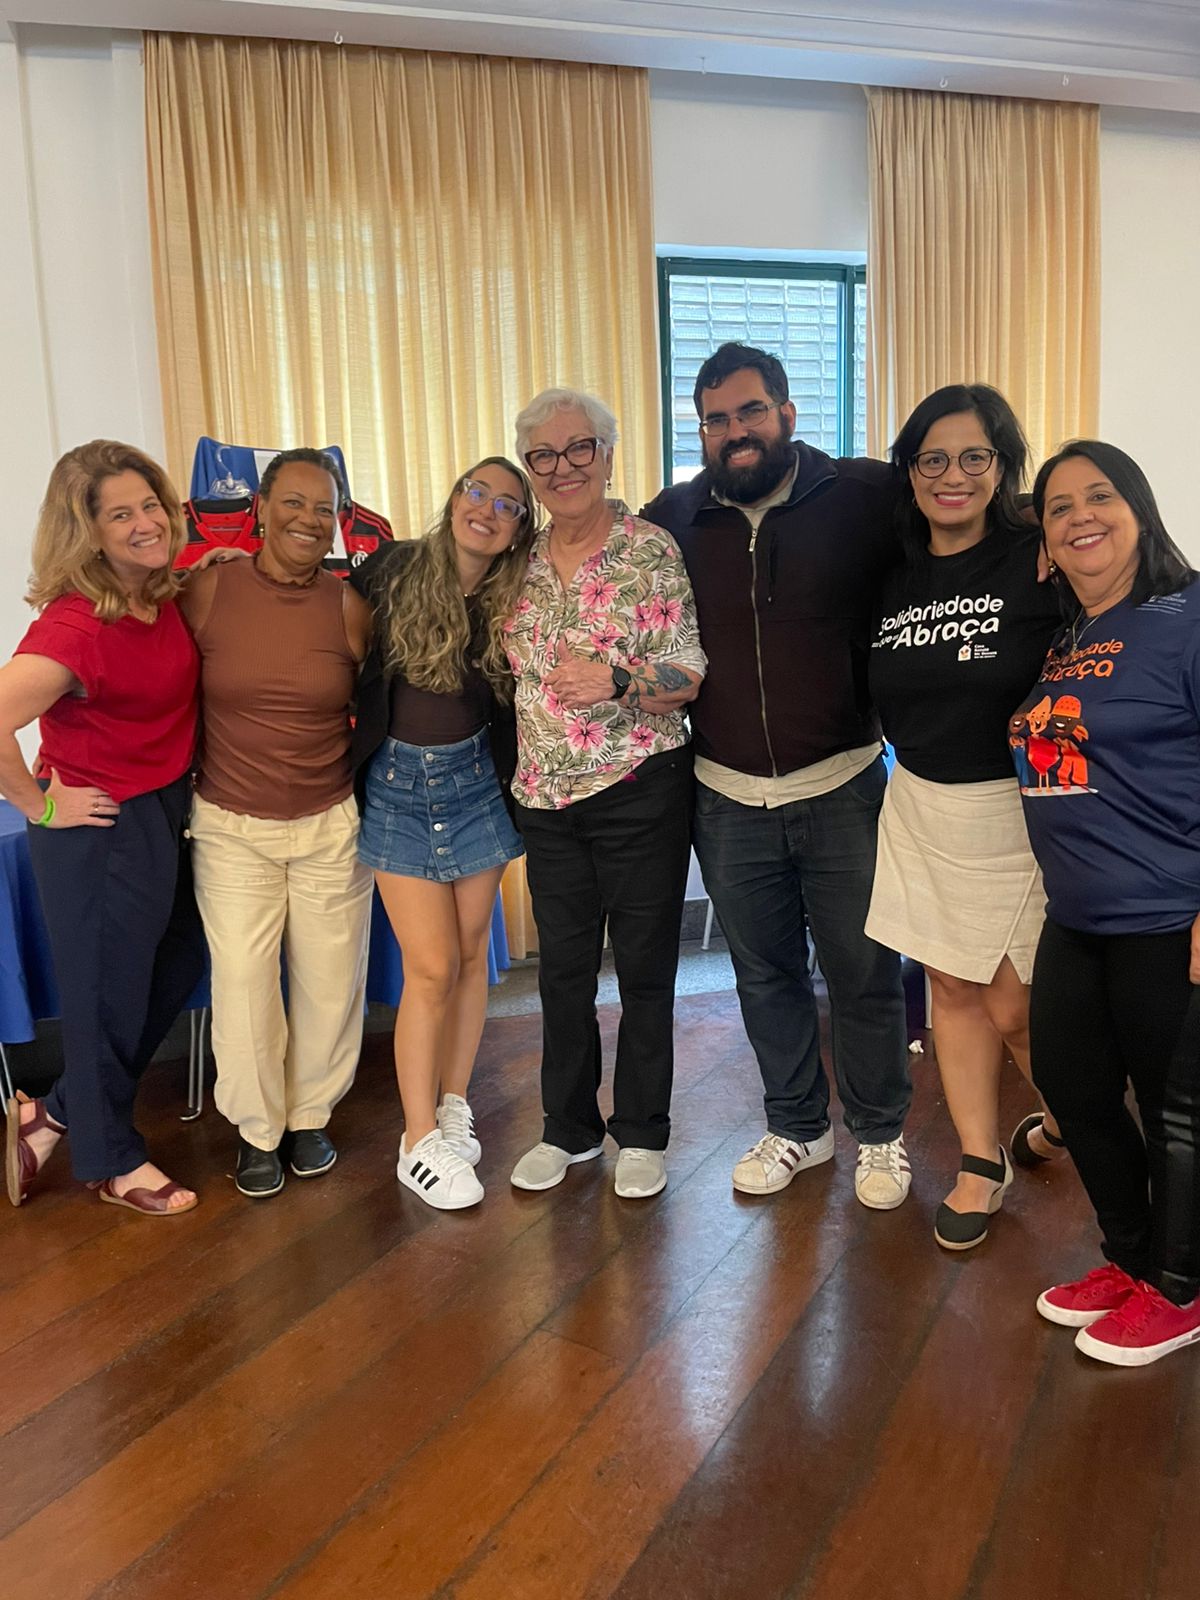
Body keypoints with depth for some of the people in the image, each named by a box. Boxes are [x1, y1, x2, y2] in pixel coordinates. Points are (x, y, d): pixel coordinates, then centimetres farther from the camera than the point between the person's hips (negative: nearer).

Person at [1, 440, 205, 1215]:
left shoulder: (167, 595, -1)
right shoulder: (76, 625, -25)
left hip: (166, 814, 9)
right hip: (100, 830, -9)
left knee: (177, 969, 21)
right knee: (109, 996, 10)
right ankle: (110, 1158, 34)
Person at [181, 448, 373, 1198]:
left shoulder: (350, 605, -6)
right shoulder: (208, 589, -7)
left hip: (332, 825, 1)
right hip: (231, 827, 0)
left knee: (330, 979, 9)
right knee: (242, 981, 1)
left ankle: (311, 1115, 34)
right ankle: (258, 1128, 25)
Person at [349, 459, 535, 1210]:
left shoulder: (512, 606, -2)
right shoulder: (393, 570, -7)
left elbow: (517, 707, 3)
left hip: (475, 782, 3)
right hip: (397, 786, -2)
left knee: (470, 952, 10)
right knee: (432, 967, -4)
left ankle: (454, 1103, 29)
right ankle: (420, 1143, 11)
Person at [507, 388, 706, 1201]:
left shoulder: (651, 549, -7)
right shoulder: (524, 560, 7)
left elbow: (690, 676, -10)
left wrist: (619, 682, -27)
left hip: (640, 790, -4)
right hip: (549, 797, 5)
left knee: (645, 967, 8)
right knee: (562, 969, 14)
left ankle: (642, 1133, 27)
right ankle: (569, 1127, 32)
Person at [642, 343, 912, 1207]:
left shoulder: (862, 496, -7)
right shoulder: (675, 518, 2)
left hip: (842, 789, -2)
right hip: (728, 799, 3)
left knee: (865, 974, 10)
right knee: (766, 974, 16)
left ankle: (881, 1133, 33)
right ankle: (797, 1126, 37)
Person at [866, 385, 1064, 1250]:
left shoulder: (1039, 559, -11)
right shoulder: (895, 576, 5)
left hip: (1017, 812, -4)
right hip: (921, 808, 5)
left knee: (1012, 1006, 3)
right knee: (952, 988, 12)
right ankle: (982, 1163, 30)